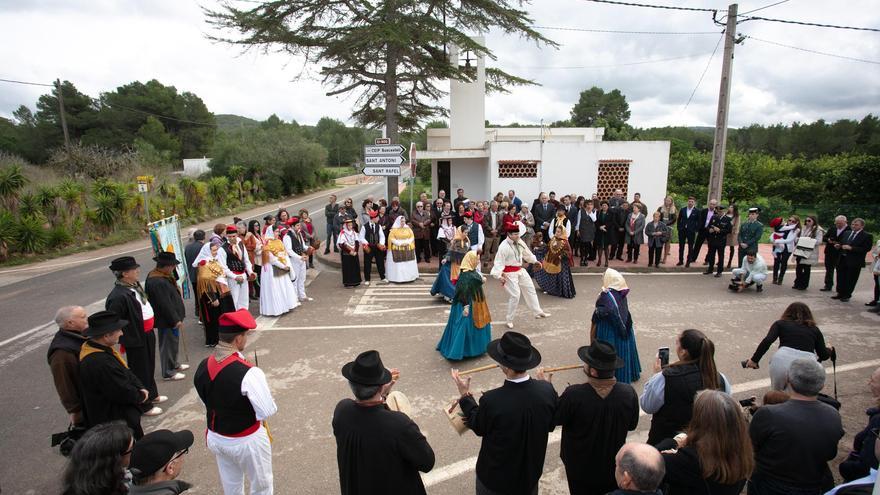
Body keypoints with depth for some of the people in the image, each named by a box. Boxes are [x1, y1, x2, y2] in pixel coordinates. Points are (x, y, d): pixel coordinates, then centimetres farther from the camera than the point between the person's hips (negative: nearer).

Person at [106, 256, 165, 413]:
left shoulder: (135, 286, 1)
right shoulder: (118, 296, -27)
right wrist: (125, 340, -18)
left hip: (147, 335, 9)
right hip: (135, 340, -9)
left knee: (149, 367, 25)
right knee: (140, 372, 9)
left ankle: (152, 394, 45)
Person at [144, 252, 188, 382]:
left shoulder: (159, 276, 5)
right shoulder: (158, 282, -28)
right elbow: (165, 305, -26)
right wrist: (175, 320, -19)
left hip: (171, 318, 10)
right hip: (167, 321, -10)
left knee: (173, 342, 23)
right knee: (168, 344, 4)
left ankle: (173, 364, 40)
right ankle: (168, 372, 17)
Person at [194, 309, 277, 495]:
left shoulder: (202, 366, -10)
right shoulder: (248, 373, -32)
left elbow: (205, 402, 5)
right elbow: (268, 411, -25)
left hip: (215, 437, 6)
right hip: (246, 440, -6)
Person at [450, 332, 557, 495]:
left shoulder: (492, 401, -36)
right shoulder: (547, 390, -25)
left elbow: (478, 428, -14)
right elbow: (551, 425, -5)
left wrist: (465, 395, -4)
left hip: (496, 479, -3)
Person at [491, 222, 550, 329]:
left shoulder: (519, 242, 0)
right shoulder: (504, 246, -23)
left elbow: (526, 252, 17)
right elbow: (499, 262, -24)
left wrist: (535, 261, 24)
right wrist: (499, 276, -33)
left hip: (520, 270, 8)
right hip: (510, 273, -8)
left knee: (530, 289, 15)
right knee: (515, 296, -8)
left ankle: (538, 312, 30)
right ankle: (509, 319, 9)